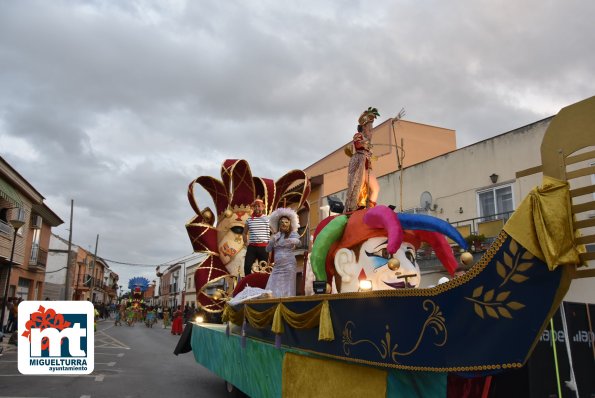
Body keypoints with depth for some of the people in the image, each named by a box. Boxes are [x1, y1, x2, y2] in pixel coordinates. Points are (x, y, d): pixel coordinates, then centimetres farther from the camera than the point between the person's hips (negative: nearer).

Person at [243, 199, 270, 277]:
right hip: (251, 247, 2)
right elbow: (245, 233, 20)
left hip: (263, 247, -2)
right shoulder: (249, 219, 7)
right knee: (247, 266, -9)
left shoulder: (267, 219, -1)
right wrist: (246, 244, 10)